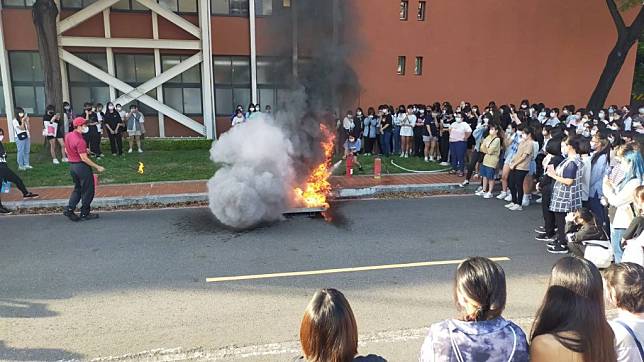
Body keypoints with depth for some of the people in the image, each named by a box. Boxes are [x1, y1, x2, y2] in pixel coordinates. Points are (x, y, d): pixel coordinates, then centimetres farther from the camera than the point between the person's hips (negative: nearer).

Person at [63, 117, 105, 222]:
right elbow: (84, 158, -24)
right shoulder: (80, 141, -23)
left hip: (71, 165, 9)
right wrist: (97, 167, -19)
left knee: (78, 188, 20)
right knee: (87, 190, 4)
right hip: (81, 166, -9)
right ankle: (85, 214, 11)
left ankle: (69, 209, 11)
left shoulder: (68, 136, 5)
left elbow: (66, 150, 19)